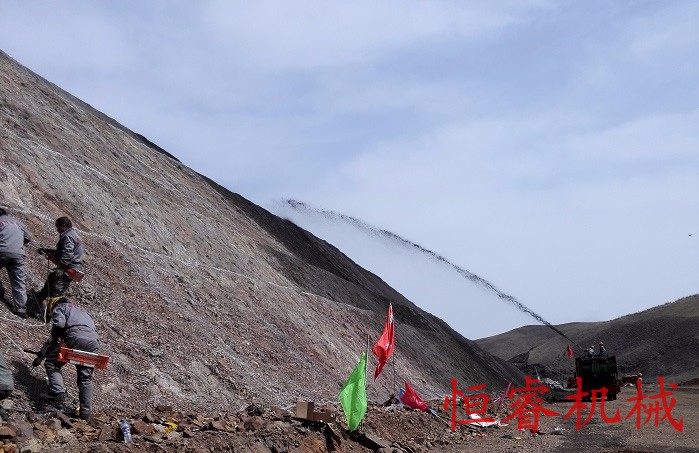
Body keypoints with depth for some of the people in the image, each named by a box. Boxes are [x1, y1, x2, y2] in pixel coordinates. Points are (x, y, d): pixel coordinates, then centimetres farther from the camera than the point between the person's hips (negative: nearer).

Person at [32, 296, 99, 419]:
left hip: (76, 337, -6)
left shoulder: (59, 307, 21)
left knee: (52, 364, 9)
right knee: (85, 378, 17)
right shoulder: (81, 311, 42)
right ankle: (85, 412, 11)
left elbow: (59, 323, 0)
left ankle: (59, 395, -11)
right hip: (93, 341, 6)